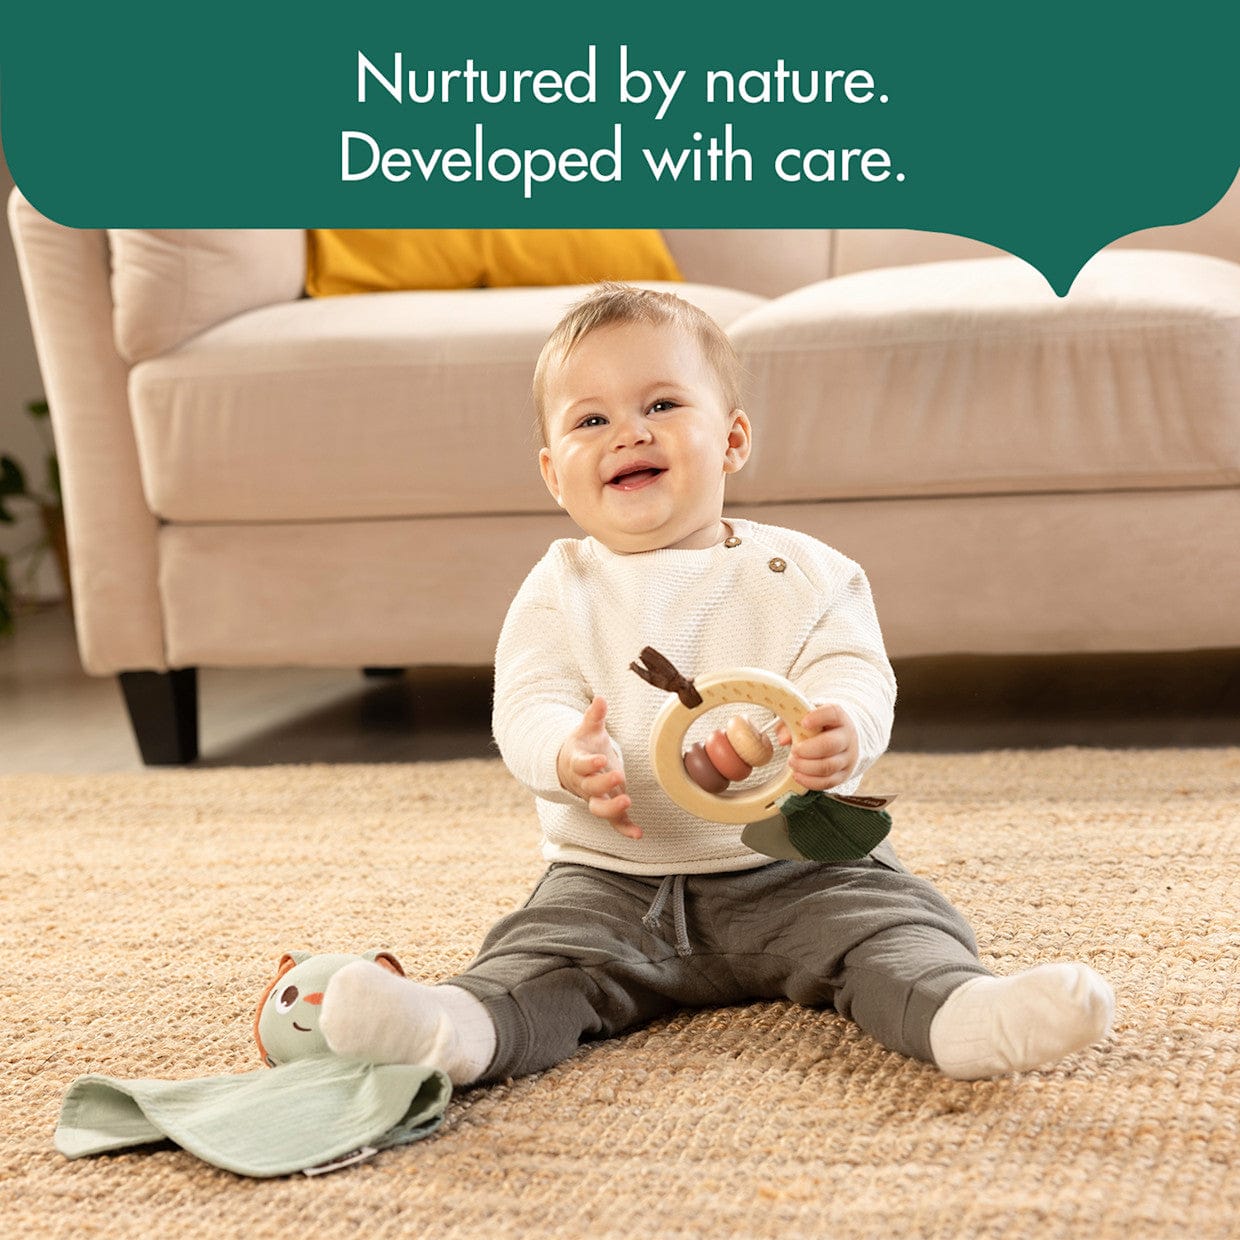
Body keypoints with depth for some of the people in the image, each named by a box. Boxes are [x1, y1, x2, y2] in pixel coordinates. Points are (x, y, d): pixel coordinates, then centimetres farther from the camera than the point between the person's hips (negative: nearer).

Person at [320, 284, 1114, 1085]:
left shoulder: (802, 572, 4)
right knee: (545, 952, -25)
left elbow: (853, 672, -8)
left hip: (794, 870, 1)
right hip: (614, 882, 0)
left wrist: (842, 729, -35)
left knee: (887, 920, -23)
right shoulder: (560, 590, 4)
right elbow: (527, 704, -7)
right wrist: (571, 756, -34)